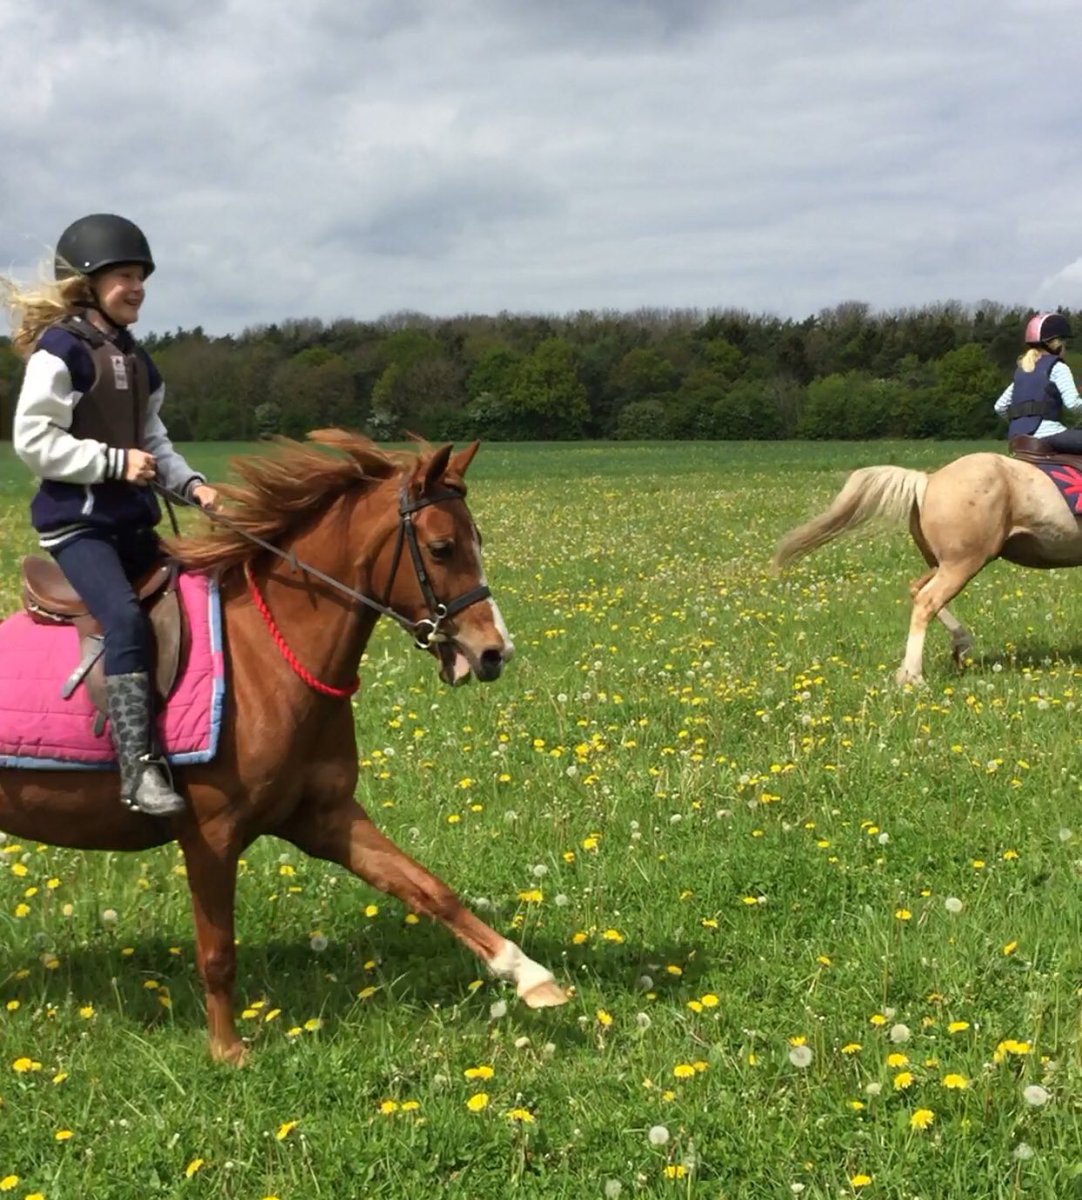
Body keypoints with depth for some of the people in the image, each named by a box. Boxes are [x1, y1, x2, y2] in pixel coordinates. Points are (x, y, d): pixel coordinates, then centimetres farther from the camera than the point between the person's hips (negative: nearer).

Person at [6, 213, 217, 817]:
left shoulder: (136, 360, 14)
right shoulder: (60, 349, -10)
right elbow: (33, 439, -15)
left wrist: (191, 483, 2)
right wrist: (114, 461, -18)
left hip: (134, 520, 9)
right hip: (76, 520, -9)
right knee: (127, 619, -28)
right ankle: (141, 767, -30)